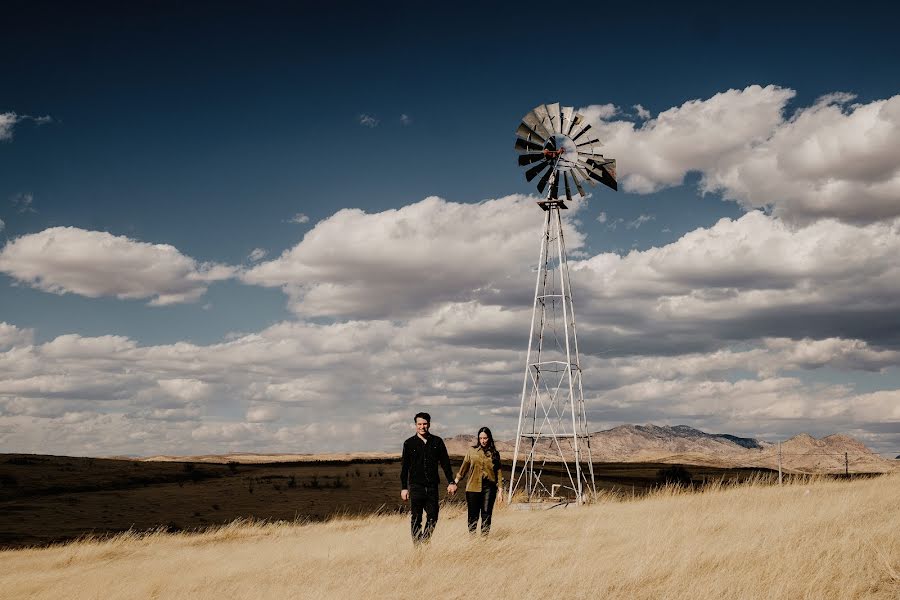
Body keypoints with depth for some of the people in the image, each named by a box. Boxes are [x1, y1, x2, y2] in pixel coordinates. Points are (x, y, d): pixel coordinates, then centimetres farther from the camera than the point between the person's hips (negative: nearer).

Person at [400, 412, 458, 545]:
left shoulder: (437, 442, 8)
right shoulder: (409, 443, 3)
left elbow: (445, 463, 10)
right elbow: (404, 467, 5)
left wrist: (451, 482, 4)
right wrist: (404, 488, 0)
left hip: (432, 486, 2)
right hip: (416, 486, -2)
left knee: (433, 517, 2)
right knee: (416, 518, 0)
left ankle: (426, 541, 19)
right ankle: (417, 544, 7)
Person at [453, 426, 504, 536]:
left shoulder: (494, 454, 7)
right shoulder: (472, 451, 5)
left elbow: (499, 472, 8)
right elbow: (464, 468, 9)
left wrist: (500, 489, 3)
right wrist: (455, 482, 5)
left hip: (489, 487, 1)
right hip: (473, 487, -1)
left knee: (486, 514, 2)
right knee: (473, 515, 2)